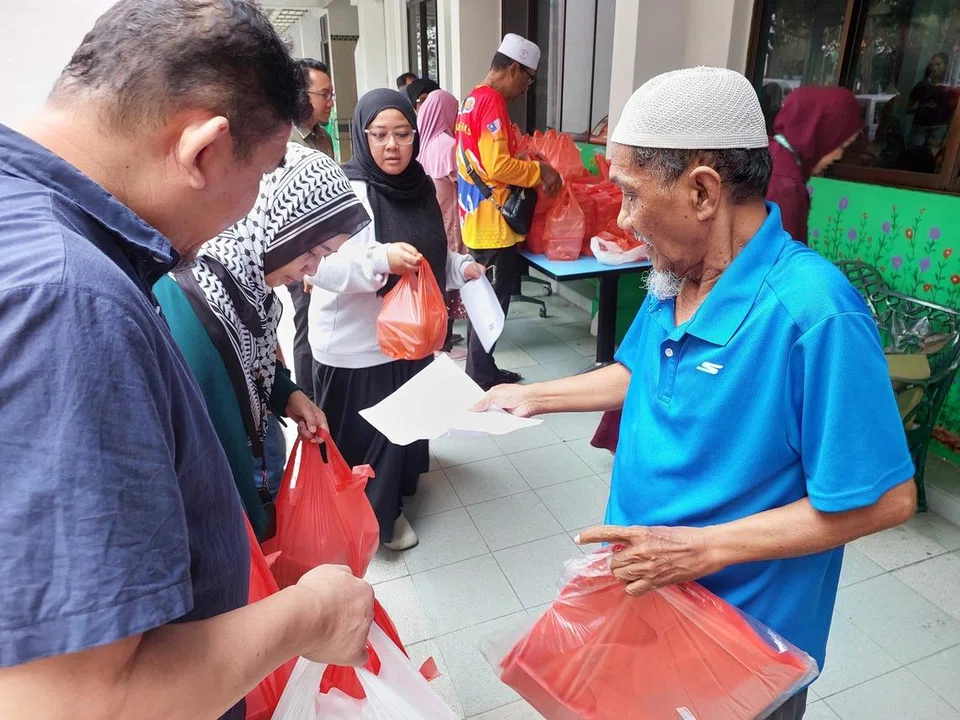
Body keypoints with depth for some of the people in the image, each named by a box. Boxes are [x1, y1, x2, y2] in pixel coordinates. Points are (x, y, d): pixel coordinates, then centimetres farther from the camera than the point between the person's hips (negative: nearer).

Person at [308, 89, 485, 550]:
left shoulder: (419, 187, 5)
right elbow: (315, 263, -28)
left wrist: (462, 268, 2)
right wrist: (380, 258, -35)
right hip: (356, 345, -8)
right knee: (363, 436, 7)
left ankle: (389, 507, 47)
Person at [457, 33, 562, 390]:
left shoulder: (472, 99, 15)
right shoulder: (492, 101, -15)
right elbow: (498, 166, -23)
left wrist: (527, 161, 16)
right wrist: (539, 171, -12)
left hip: (477, 217, 10)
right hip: (492, 221, -10)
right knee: (493, 301, -2)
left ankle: (482, 371, 26)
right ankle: (481, 378, 8)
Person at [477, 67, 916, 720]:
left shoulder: (813, 313, -31)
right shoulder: (675, 279, -6)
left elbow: (884, 500, -26)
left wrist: (704, 548, -27)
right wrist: (532, 397, 10)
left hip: (745, 631, -6)